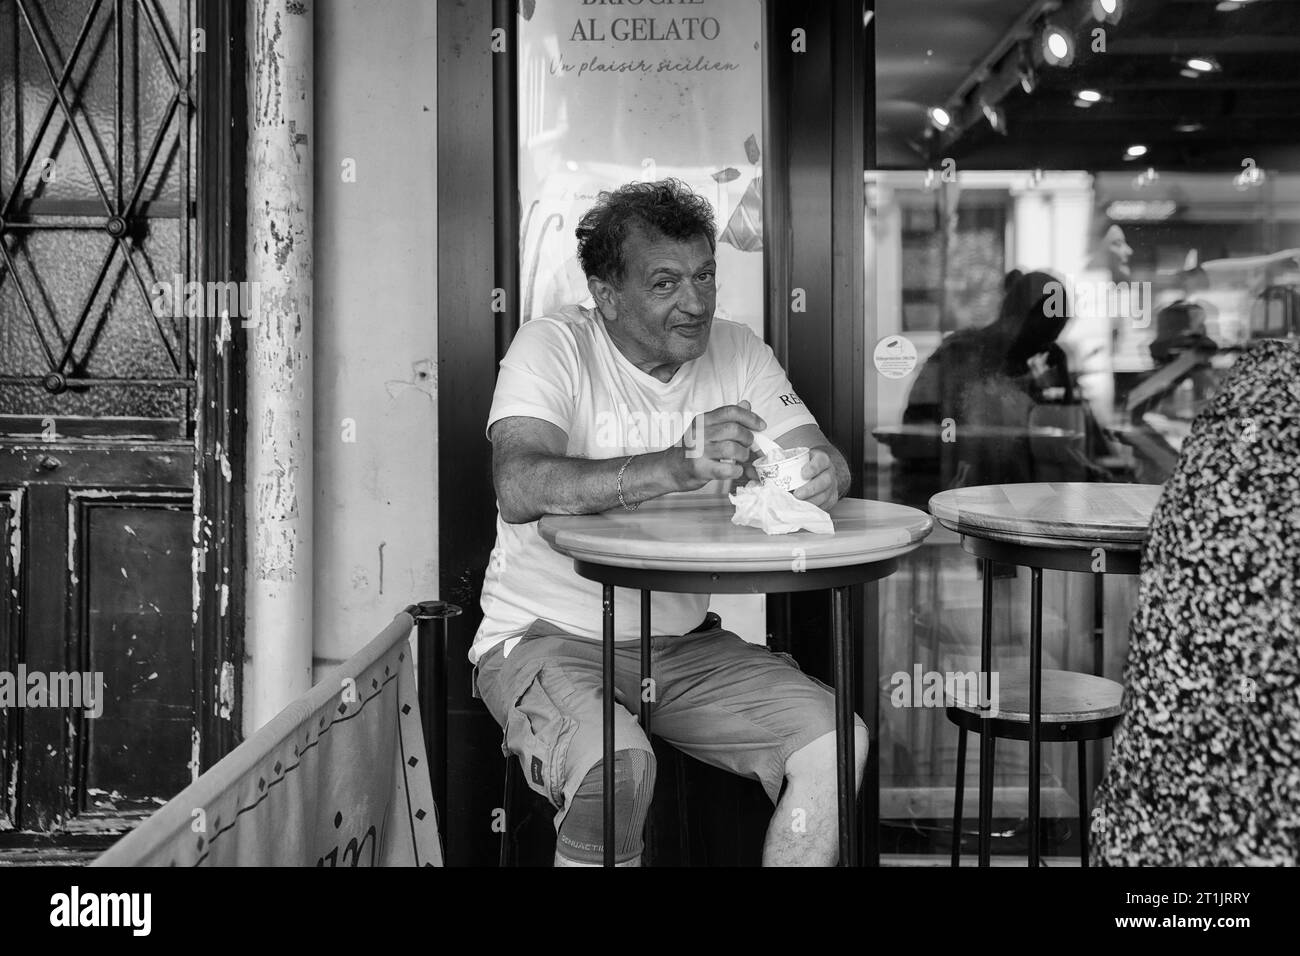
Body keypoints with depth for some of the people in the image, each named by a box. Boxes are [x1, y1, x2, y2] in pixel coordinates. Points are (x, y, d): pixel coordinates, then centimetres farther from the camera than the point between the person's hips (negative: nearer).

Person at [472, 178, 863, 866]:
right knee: (618, 763, -33)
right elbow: (520, 488, -29)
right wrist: (678, 467, -39)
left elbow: (824, 462, -2)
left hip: (683, 642, 5)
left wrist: (819, 478, -28)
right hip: (548, 637, -5)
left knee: (837, 743, -12)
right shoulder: (553, 347, -12)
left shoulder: (736, 352, 5)